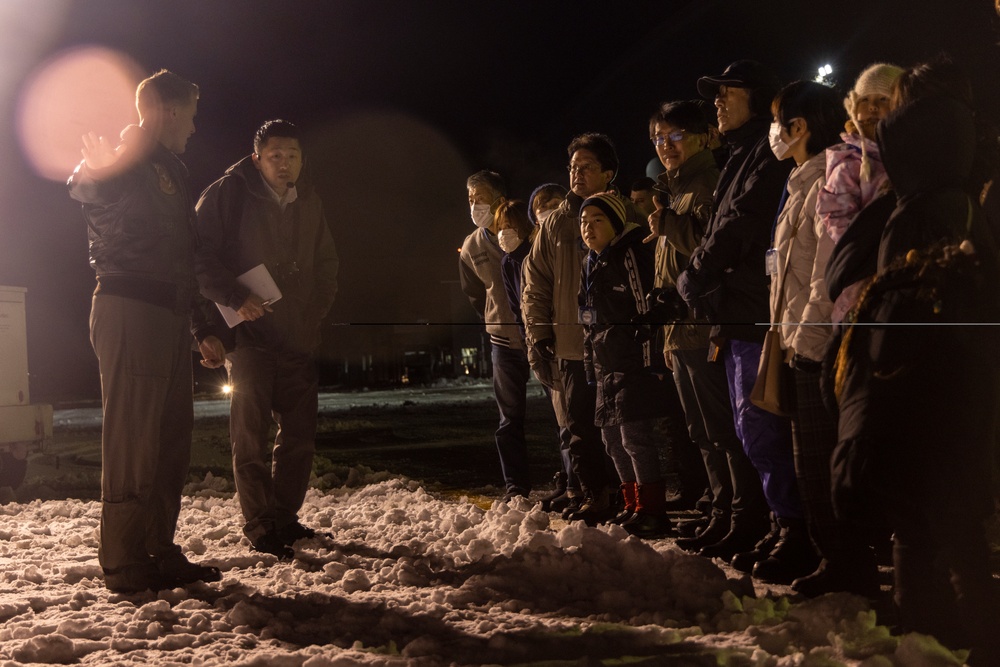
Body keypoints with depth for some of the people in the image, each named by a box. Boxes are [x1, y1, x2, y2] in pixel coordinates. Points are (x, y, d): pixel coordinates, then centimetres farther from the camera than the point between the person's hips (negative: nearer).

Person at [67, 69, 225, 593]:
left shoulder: (170, 171, 24)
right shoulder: (125, 159, -1)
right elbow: (84, 185, -23)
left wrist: (203, 329, 25)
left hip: (167, 314, 9)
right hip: (129, 310, -9)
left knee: (171, 437, 10)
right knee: (133, 437, -9)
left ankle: (160, 551, 17)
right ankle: (124, 564, -5)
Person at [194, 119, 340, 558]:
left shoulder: (309, 202, 10)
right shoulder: (228, 194, -7)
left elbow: (326, 263, 21)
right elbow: (200, 256, -11)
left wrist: (316, 312, 8)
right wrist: (235, 297, -22)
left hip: (298, 337, 6)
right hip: (250, 334, -6)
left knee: (299, 433, 10)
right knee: (252, 435, -3)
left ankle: (284, 517, 24)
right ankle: (260, 527, 6)